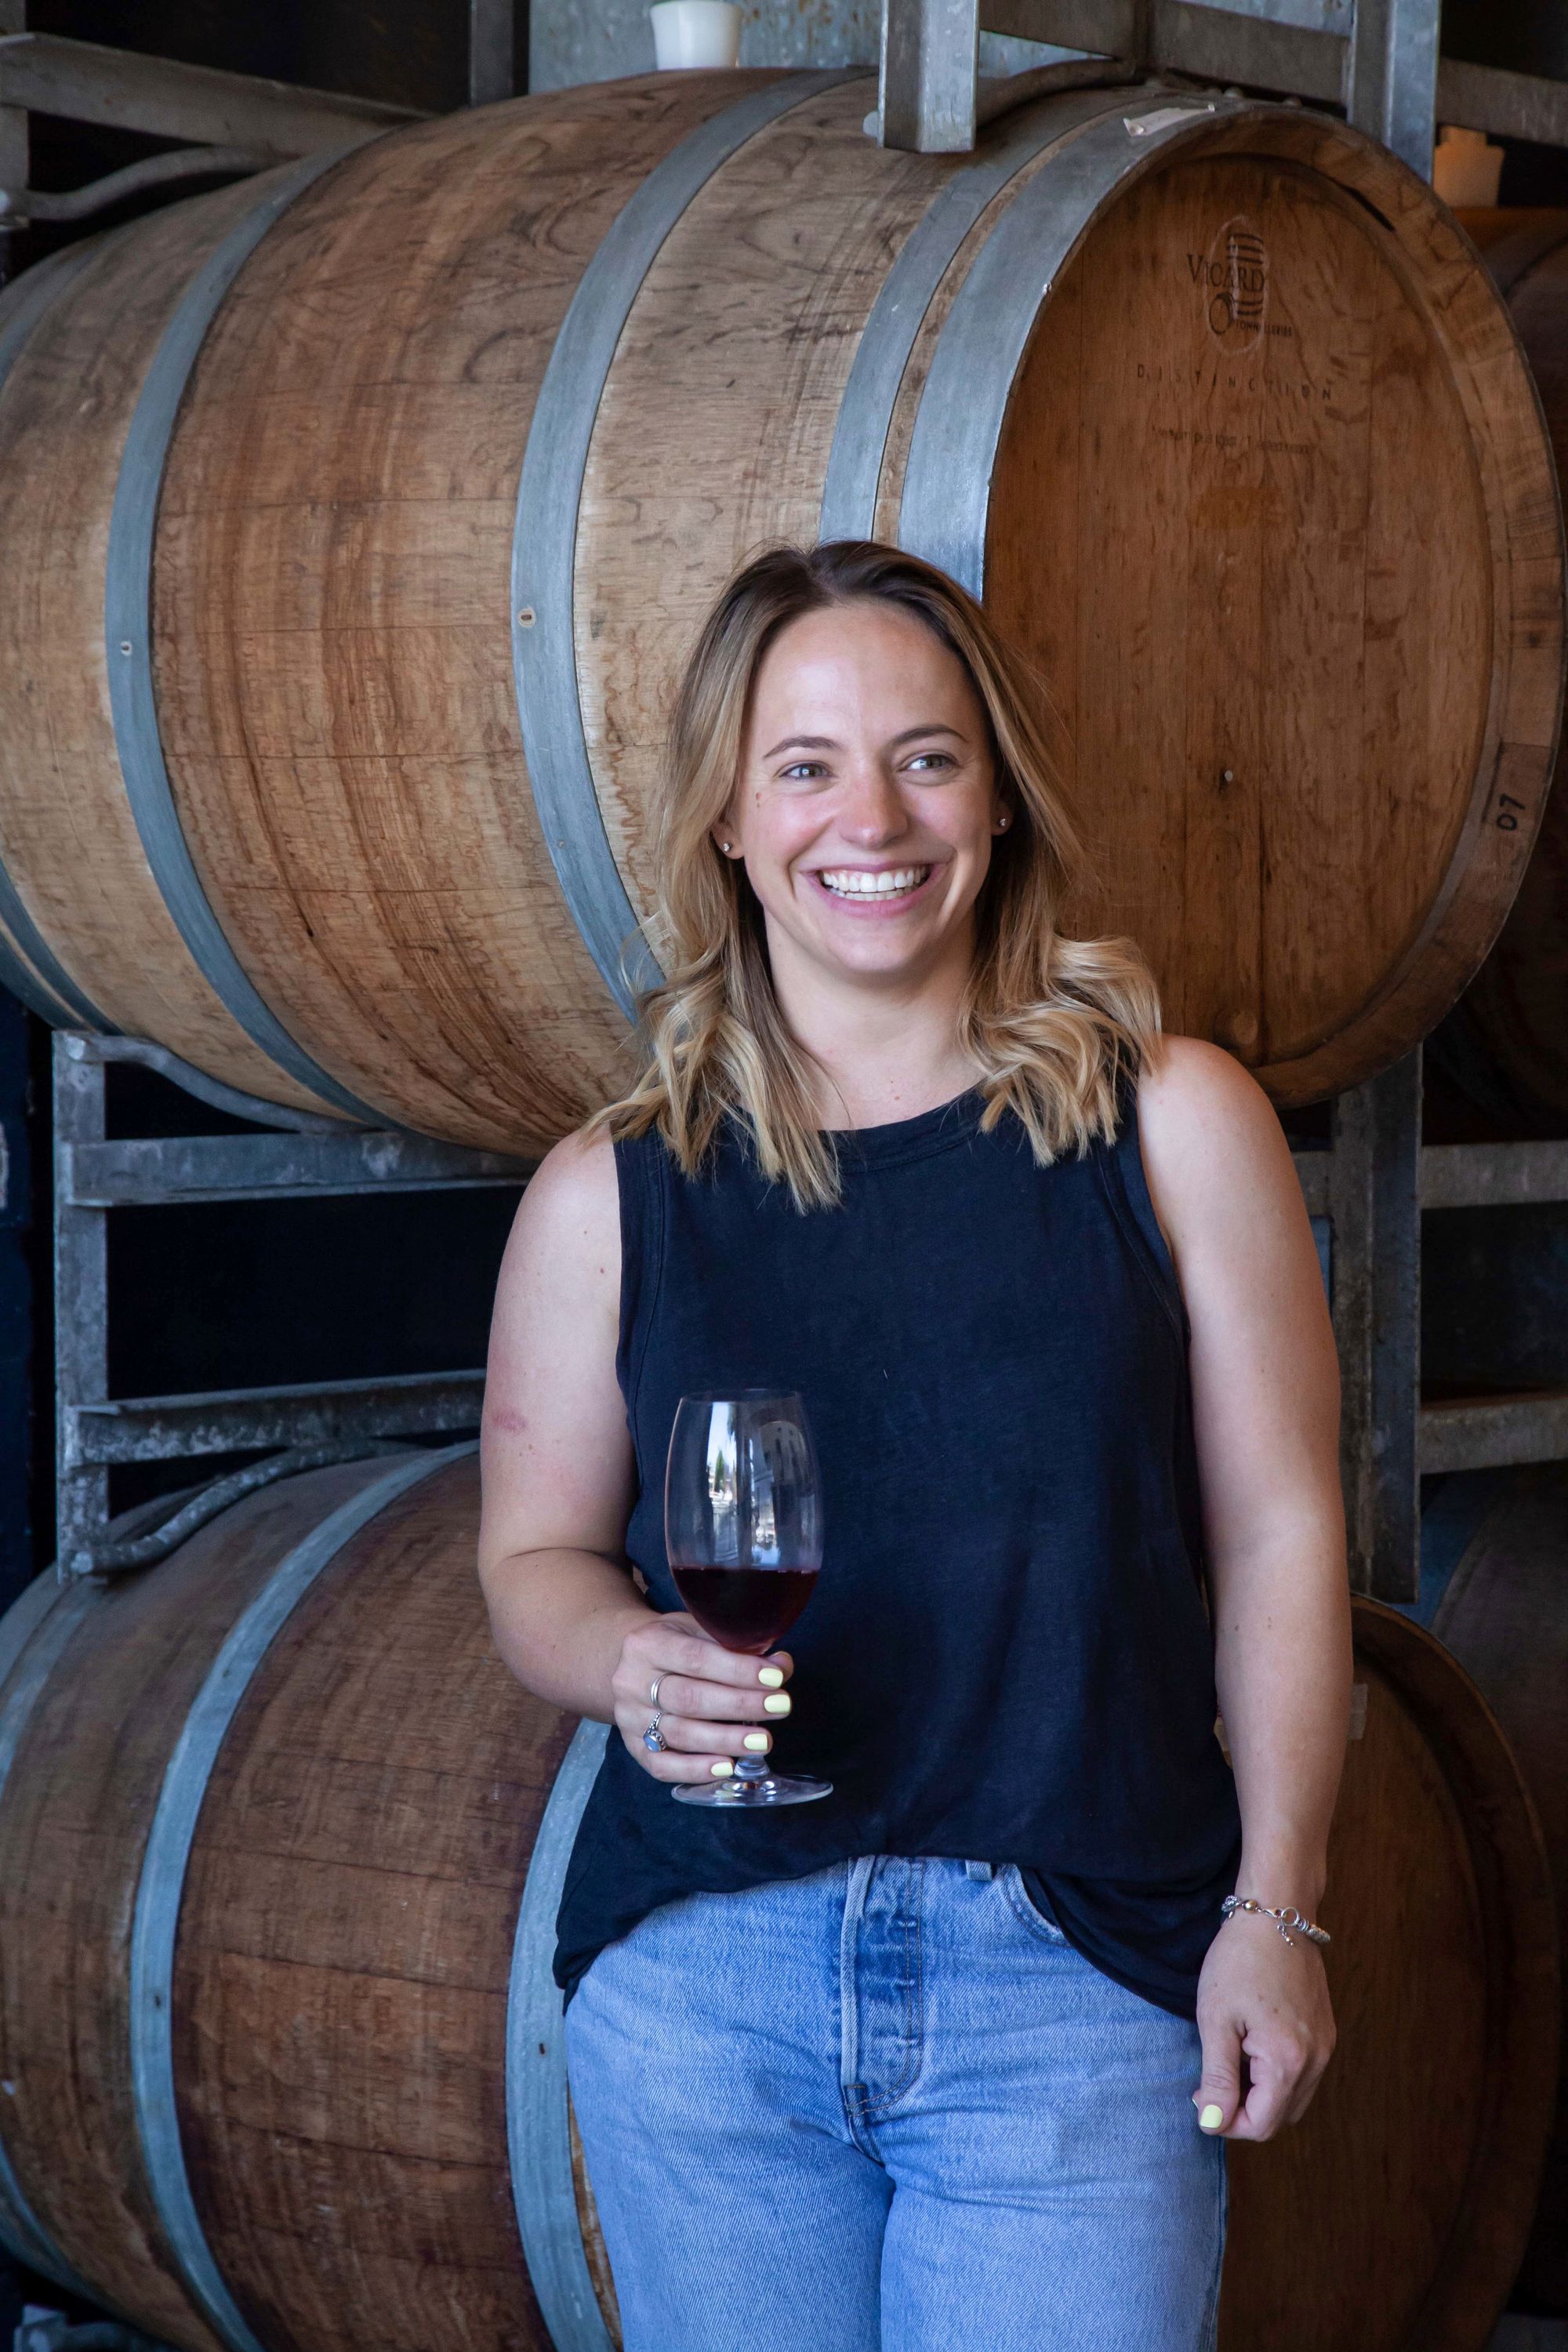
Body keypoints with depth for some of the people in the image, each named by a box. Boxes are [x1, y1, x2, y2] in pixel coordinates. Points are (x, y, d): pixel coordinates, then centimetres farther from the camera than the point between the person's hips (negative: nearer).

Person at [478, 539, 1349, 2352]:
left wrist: (1275, 1908, -2)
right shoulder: (608, 1196, 4)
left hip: (1077, 1985, -1)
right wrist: (630, 1660, -11)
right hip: (701, 1981, 2)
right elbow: (535, 1556, 11)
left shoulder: (1174, 1127, 1)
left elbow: (1277, 1536, 2)